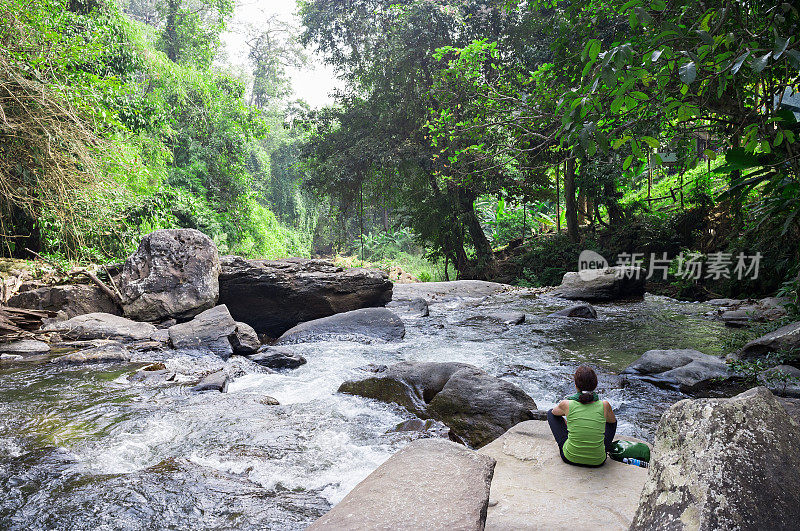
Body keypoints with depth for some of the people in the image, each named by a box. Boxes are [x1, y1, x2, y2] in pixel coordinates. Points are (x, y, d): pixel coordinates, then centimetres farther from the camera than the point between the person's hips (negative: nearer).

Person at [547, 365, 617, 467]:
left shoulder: (566, 404, -14)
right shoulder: (604, 405, -13)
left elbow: (554, 412, 12)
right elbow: (612, 420, 13)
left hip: (570, 458, -1)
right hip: (598, 461, 1)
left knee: (551, 413, 20)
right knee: (612, 420, 27)